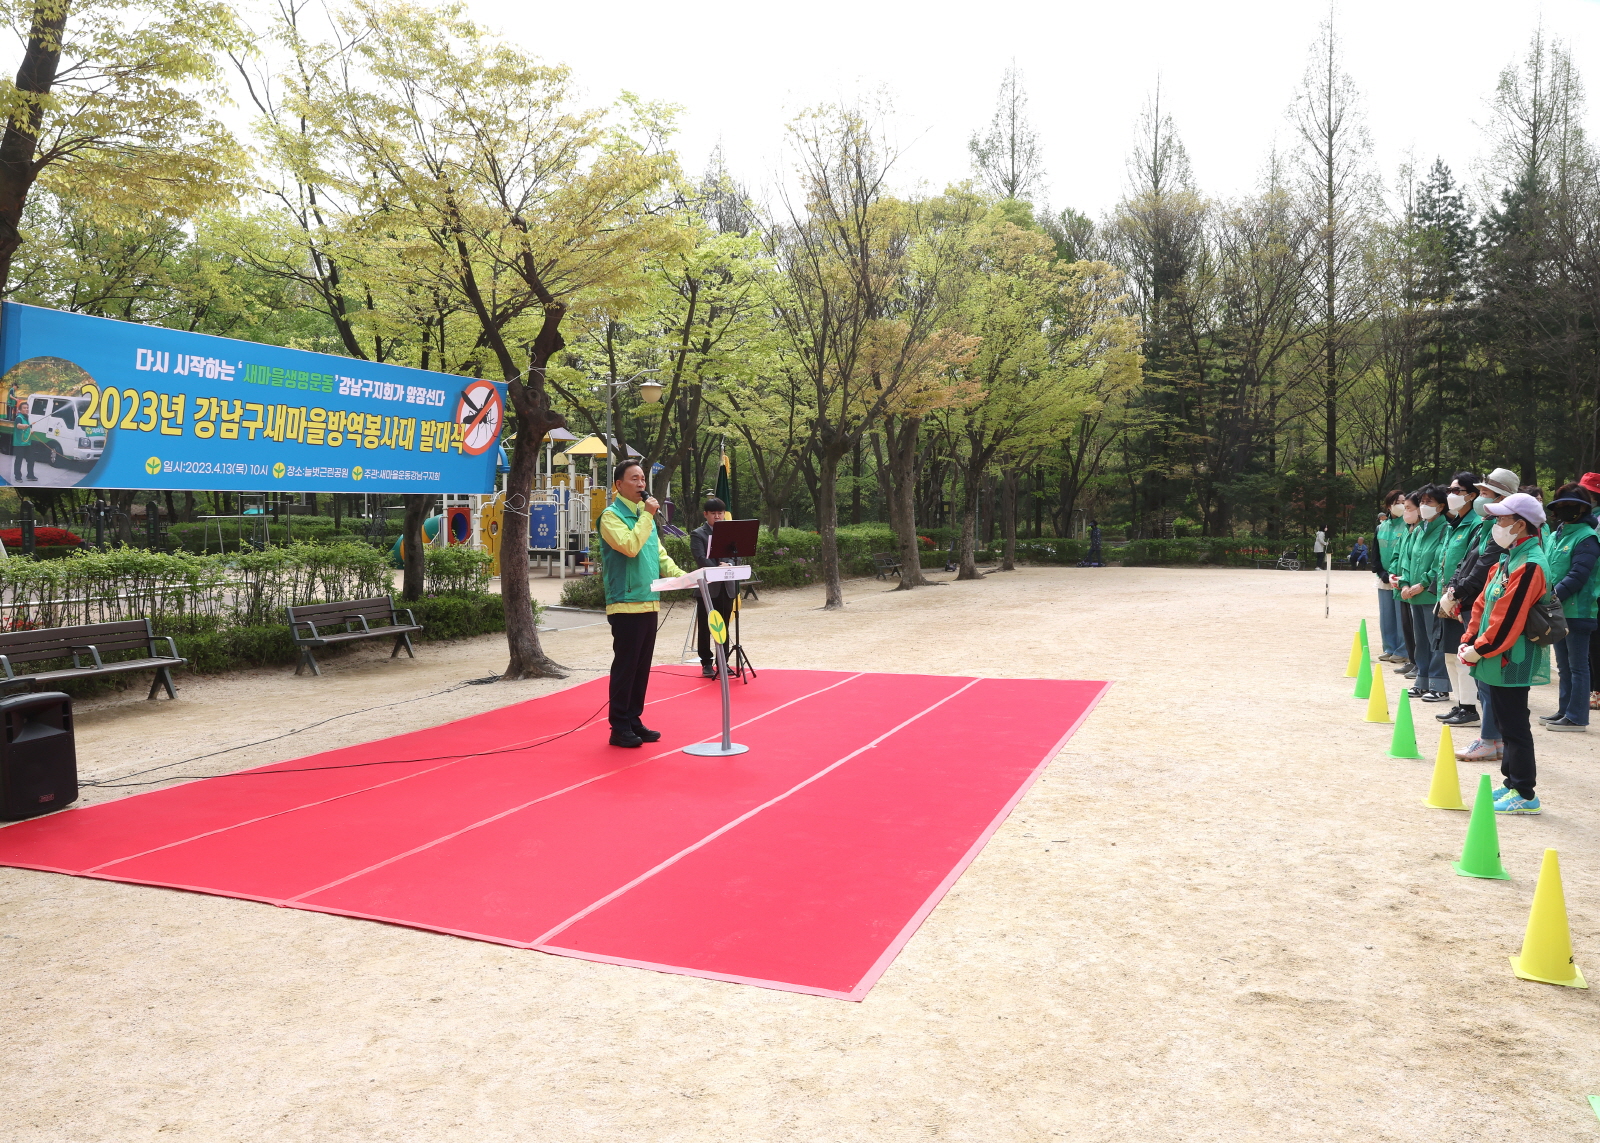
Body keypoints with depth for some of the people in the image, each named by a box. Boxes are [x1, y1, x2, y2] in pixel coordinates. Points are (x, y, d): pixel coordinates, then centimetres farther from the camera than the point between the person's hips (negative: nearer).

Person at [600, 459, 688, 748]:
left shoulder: (645, 514, 17)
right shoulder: (612, 515, -8)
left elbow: (658, 553, 20)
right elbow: (630, 546, -23)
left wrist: (680, 575, 7)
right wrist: (648, 515, -16)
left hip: (649, 603, 8)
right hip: (626, 603, -8)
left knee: (642, 666, 12)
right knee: (625, 666, -4)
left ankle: (634, 720, 21)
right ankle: (619, 727, 4)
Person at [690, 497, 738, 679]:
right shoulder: (698, 534, 0)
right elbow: (701, 559, -13)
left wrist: (728, 565, -17)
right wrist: (718, 569, -27)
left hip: (727, 587, 4)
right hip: (707, 587, -4)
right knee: (705, 628, 2)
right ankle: (706, 663, 10)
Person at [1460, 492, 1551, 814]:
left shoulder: (1529, 566, -19)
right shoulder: (1508, 560, 13)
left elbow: (1508, 619, -23)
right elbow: (1483, 604, 15)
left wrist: (1478, 651, -15)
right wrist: (1469, 641, 6)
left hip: (1511, 663, -10)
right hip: (1499, 661, 10)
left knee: (1514, 727, -3)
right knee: (1505, 724, 16)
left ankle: (1525, 795, 5)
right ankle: (1512, 782, 26)